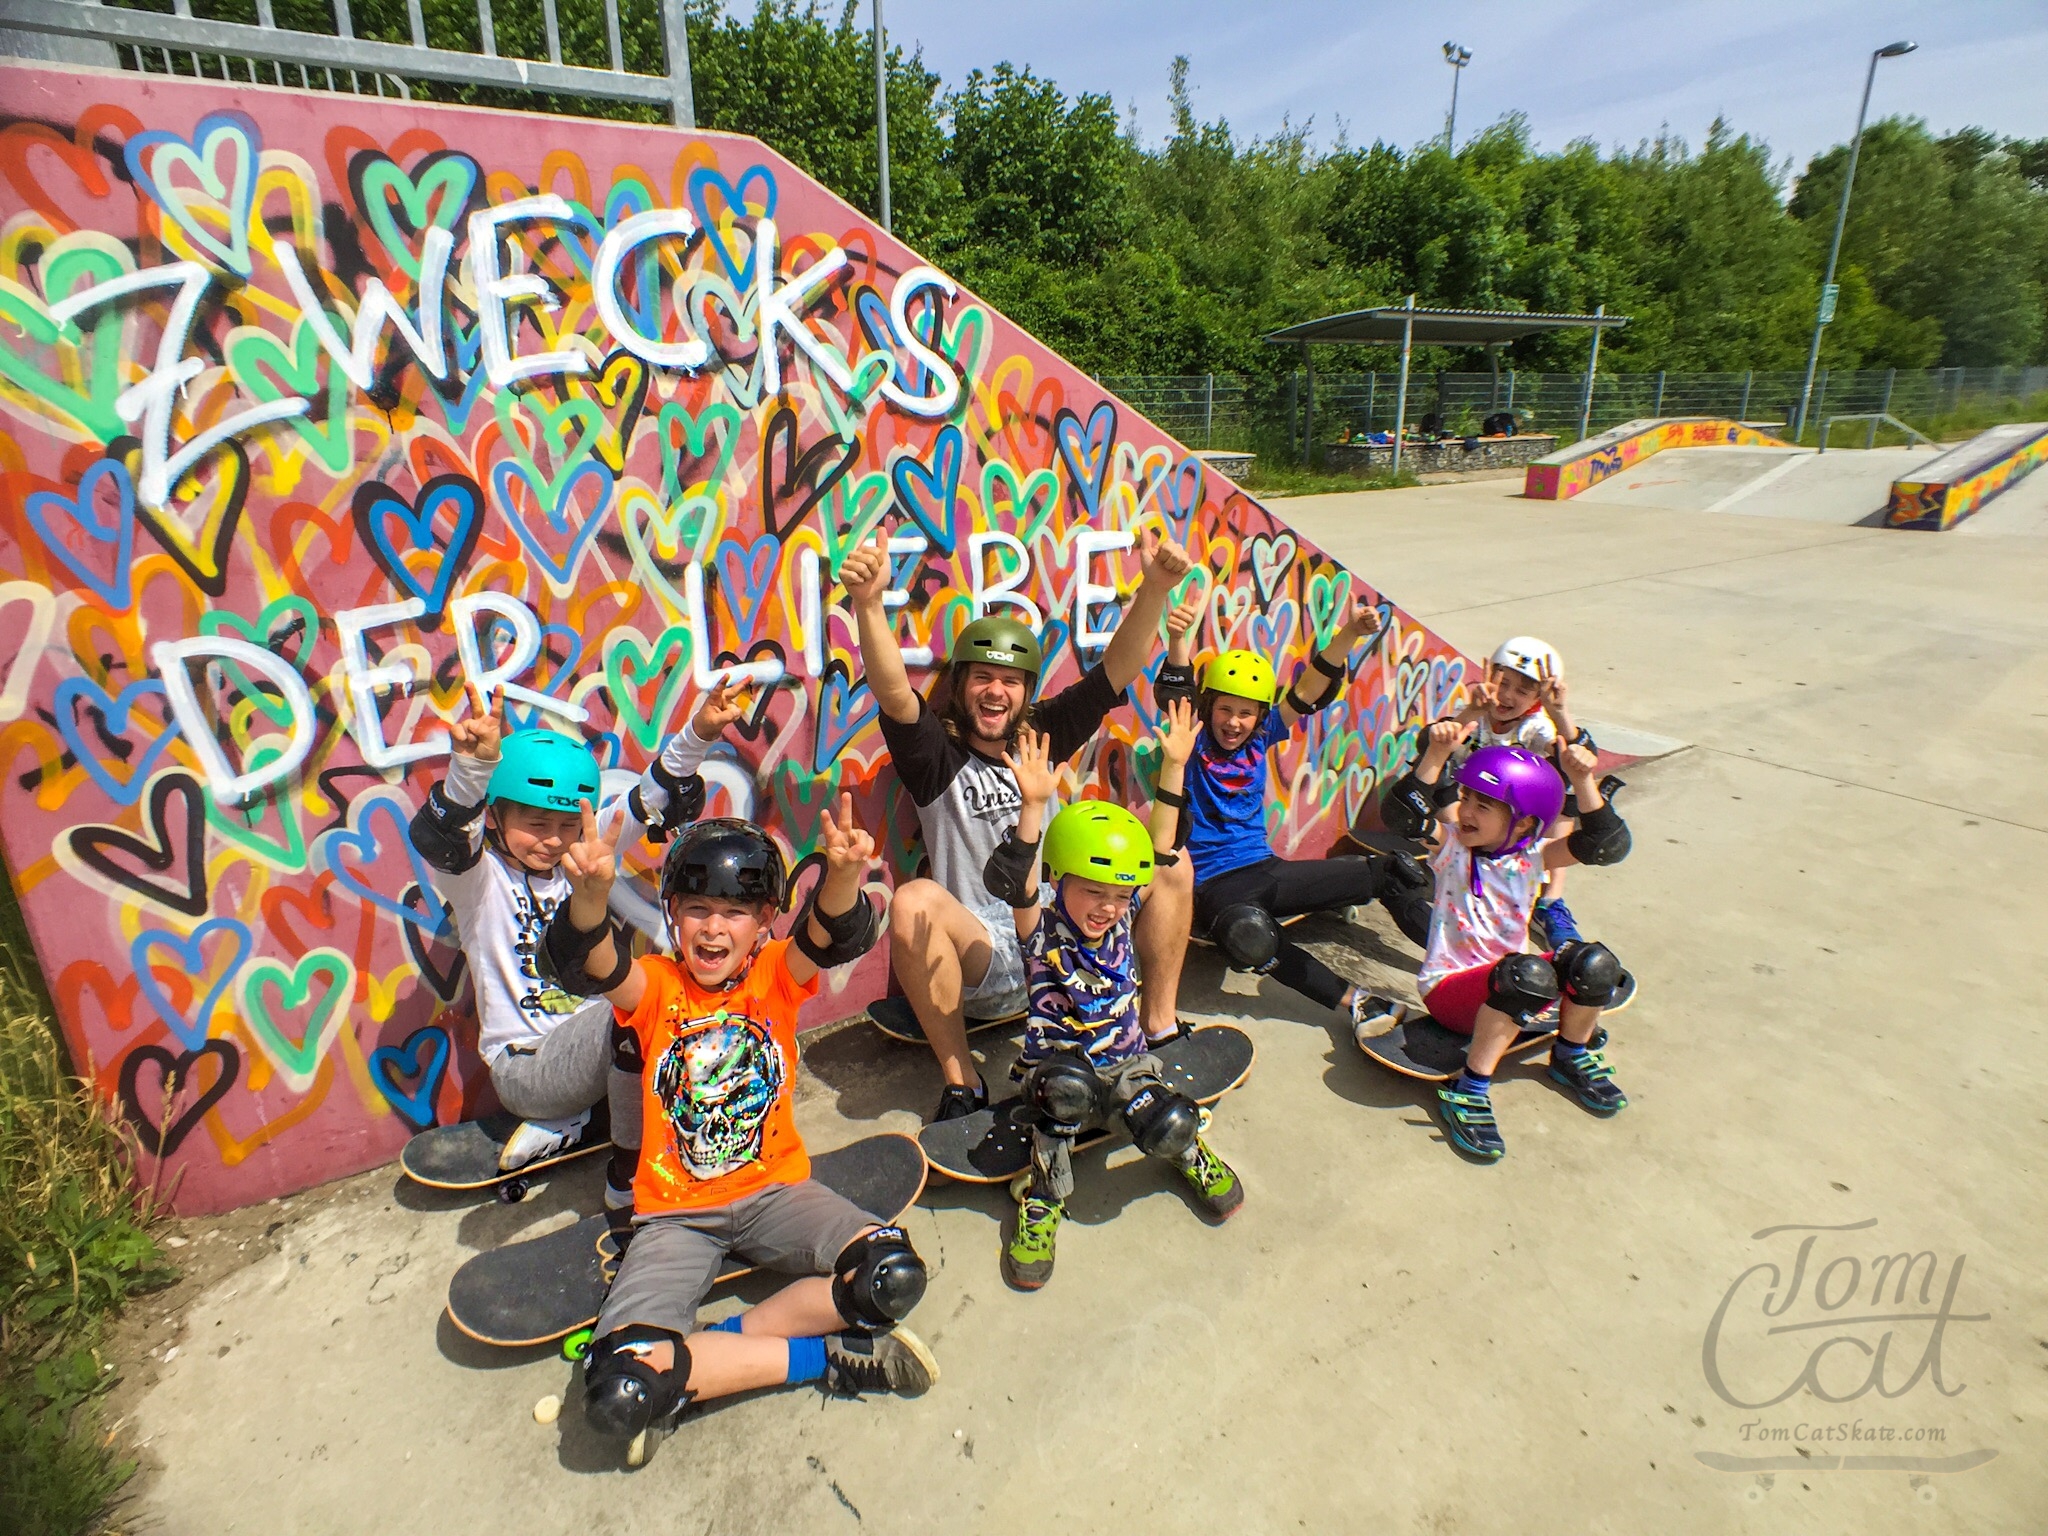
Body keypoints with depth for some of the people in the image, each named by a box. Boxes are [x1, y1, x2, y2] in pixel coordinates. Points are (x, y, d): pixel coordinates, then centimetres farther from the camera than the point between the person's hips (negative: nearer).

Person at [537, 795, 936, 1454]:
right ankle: (821, 1356, -6)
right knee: (618, 1399, -23)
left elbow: (831, 935, -27)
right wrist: (591, 892, -52)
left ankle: (712, 1347, -5)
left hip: (774, 1188, 1)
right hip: (676, 1211, 0)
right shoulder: (654, 985, -5)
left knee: (894, 1277, -24)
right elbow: (588, 967, -28)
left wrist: (843, 875, -52)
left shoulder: (776, 974, -4)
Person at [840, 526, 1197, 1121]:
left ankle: (1159, 1026, 1)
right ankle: (960, 1082, -21)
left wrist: (1154, 588, -20)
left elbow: (1118, 669, -4)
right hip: (982, 960, -4)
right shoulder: (936, 755, -6)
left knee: (1170, 862, -9)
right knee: (914, 901, -35)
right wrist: (868, 603, -43)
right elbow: (894, 695, -26)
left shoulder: (1043, 735, 5)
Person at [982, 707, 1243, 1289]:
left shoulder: (1123, 918, -4)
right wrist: (1033, 806, -49)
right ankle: (1044, 1197, -13)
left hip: (1125, 1061, 3)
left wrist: (1173, 767, -13)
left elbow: (1159, 852, -6)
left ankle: (1188, 1151, 14)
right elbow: (1015, 885, -35)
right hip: (1058, 1066, -3)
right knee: (1067, 1082, -37)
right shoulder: (1043, 931, -15)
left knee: (1168, 1127, -24)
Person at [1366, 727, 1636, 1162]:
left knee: (1595, 964, -20)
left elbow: (1607, 845, -14)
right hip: (1448, 990, -4)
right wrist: (1437, 754, -33)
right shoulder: (1455, 843, -7)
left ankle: (1571, 1057, 9)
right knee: (1526, 974, -35)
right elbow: (1400, 814, -25)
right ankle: (1469, 1092, -23)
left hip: (1511, 990, 4)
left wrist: (1583, 781, -27)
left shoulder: (1531, 857, -2)